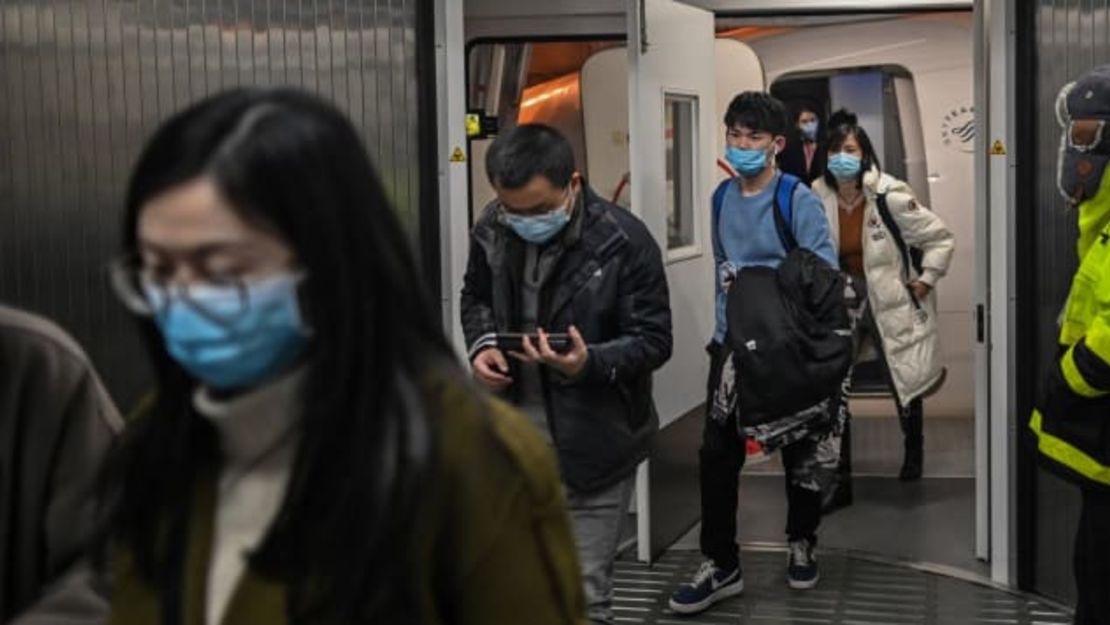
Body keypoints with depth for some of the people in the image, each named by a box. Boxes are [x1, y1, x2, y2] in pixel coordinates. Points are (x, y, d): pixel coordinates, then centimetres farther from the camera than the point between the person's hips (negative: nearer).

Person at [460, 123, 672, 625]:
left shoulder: (624, 241, -17)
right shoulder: (492, 229, -1)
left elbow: (653, 340, -13)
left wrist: (589, 363, -31)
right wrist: (482, 344, -5)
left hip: (593, 444, -5)